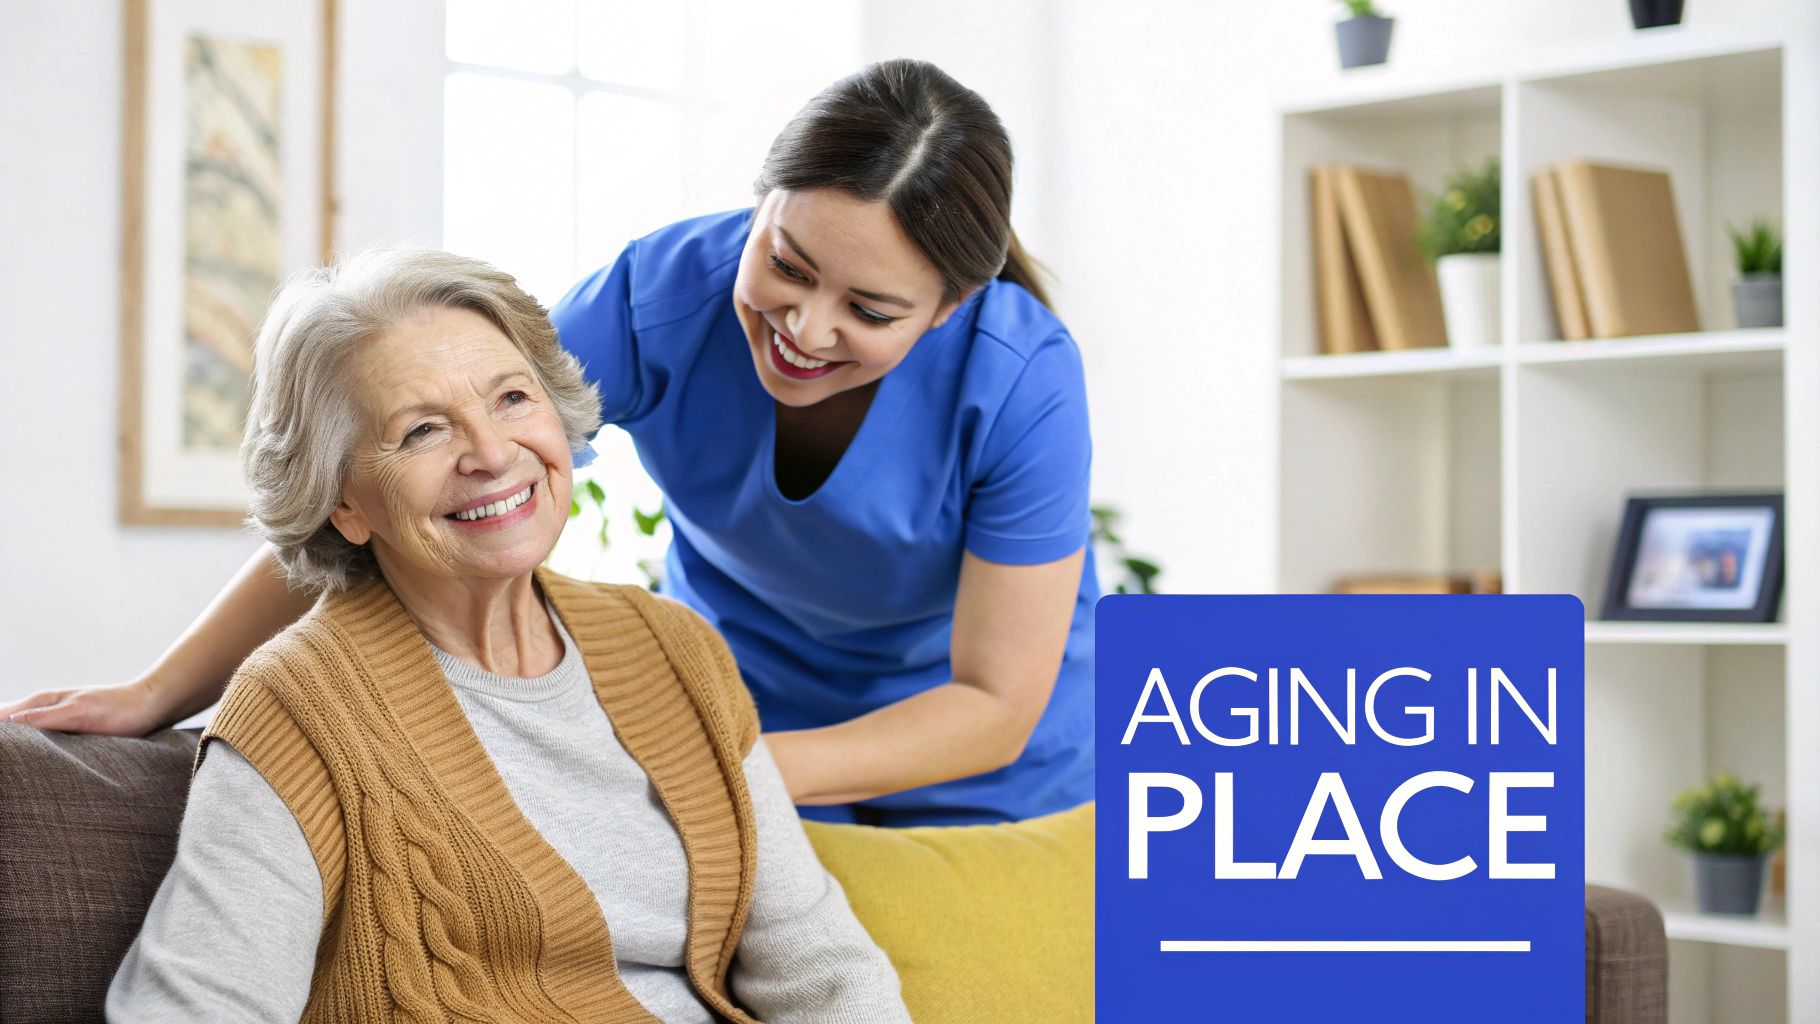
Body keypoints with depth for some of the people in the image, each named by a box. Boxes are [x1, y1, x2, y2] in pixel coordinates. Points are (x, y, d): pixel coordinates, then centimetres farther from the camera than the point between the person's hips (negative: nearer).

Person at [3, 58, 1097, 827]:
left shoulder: (1020, 383, -30)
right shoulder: (661, 292, -27)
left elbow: (994, 704, -25)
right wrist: (159, 692, -27)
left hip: (971, 751, -1)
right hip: (739, 684, 1)